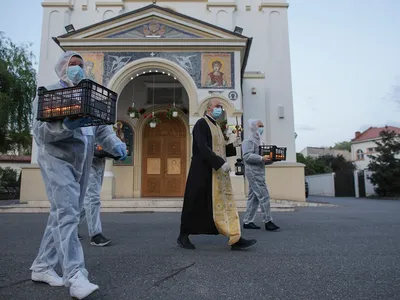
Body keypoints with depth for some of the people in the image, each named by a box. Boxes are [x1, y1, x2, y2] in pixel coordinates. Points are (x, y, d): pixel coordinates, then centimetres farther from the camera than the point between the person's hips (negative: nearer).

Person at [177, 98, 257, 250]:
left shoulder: (216, 126, 19)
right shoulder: (201, 124, -9)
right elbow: (203, 148, -21)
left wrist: (233, 146, 4)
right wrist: (220, 163, -25)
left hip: (218, 172, 9)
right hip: (204, 172, -8)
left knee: (225, 202, 3)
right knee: (197, 204, 1)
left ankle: (235, 239, 4)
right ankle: (183, 236, 18)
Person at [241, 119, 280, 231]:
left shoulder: (257, 141, 23)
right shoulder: (249, 140, -6)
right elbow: (247, 156, -18)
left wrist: (270, 160, 8)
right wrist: (261, 158, -24)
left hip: (259, 172, 10)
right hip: (253, 172, -10)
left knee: (254, 197, 9)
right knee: (264, 196, -11)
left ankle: (247, 222, 14)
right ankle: (268, 222, -6)